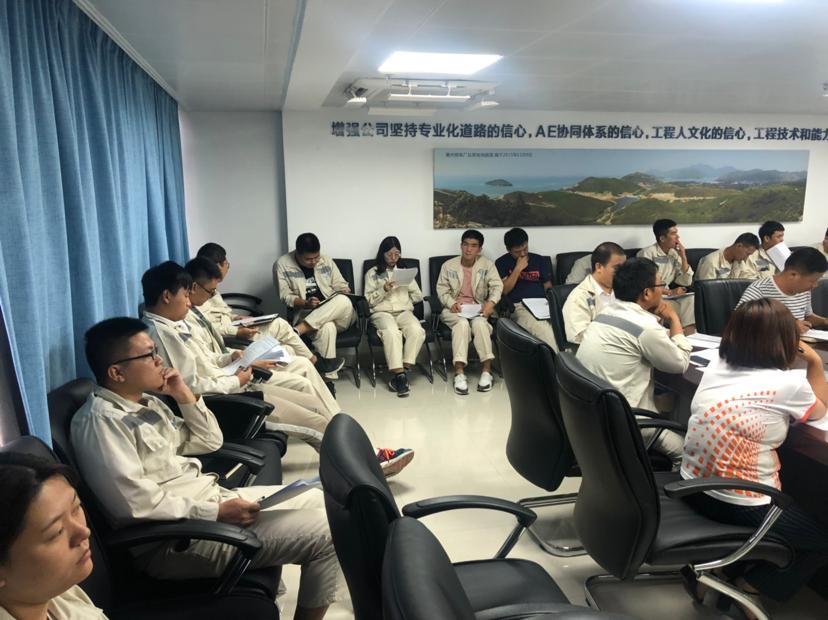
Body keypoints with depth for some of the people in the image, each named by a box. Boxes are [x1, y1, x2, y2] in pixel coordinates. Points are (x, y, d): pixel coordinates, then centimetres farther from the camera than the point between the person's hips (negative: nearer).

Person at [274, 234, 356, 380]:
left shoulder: (326, 261, 10)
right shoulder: (282, 264, 0)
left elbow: (340, 285, 16)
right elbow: (285, 296, -3)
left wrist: (345, 291, -9)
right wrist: (306, 304, -20)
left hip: (338, 314, 3)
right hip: (306, 314, -3)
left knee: (344, 301, -36)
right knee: (326, 328, -40)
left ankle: (297, 331, -36)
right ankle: (328, 376, -33)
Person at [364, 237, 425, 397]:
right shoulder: (372, 273, 15)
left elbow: (418, 297, 18)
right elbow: (369, 301, 7)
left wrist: (408, 285, -2)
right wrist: (383, 290, -9)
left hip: (404, 311, 2)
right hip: (382, 312, -2)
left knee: (417, 331, -33)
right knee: (391, 332, -38)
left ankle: (402, 372, -28)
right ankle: (400, 375, -36)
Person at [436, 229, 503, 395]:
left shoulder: (487, 264, 4)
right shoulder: (448, 265, 5)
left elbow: (497, 285, -5)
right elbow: (442, 289, 3)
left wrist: (491, 302, -25)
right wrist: (451, 303, -17)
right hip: (455, 309, 0)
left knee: (479, 323, -34)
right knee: (462, 323, -35)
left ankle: (487, 370, -30)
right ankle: (459, 372, -39)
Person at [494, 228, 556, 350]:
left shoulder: (539, 260, 20)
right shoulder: (502, 263, 11)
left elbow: (548, 286, 21)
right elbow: (504, 290, 1)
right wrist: (518, 268, -4)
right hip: (519, 307, -4)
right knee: (543, 330, -37)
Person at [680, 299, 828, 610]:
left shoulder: (715, 367, 1)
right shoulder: (789, 384, -16)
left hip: (693, 489, 7)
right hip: (740, 508, -7)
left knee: (793, 501, 32)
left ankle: (726, 564, 25)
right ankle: (754, 585, 14)